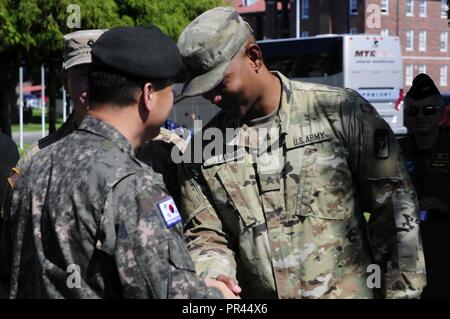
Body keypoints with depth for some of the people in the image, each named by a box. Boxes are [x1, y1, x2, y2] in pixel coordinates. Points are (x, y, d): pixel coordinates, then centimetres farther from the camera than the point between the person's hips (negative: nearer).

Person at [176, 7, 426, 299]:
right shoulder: (202, 150, 0)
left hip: (350, 291, -2)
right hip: (257, 298, 3)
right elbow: (207, 237, 3)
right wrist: (213, 283, -17)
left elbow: (397, 213, -7)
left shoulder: (341, 112, -10)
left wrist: (402, 292, -8)